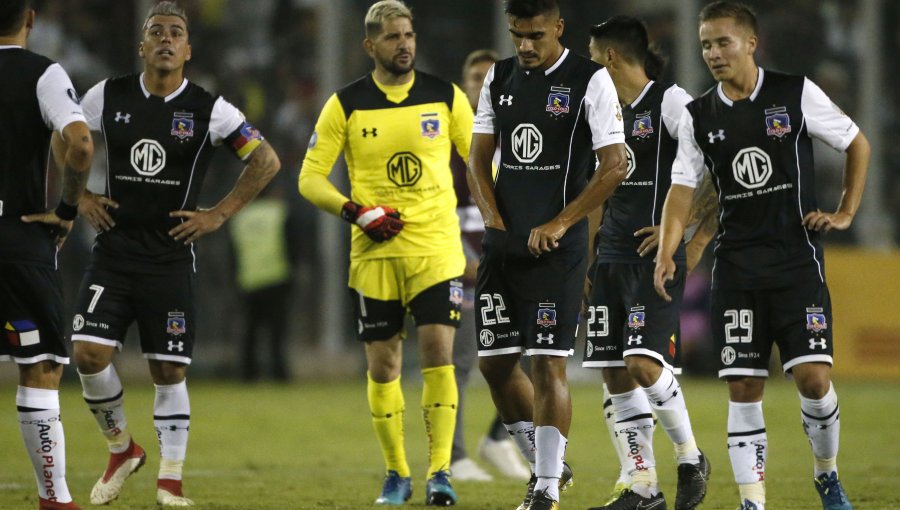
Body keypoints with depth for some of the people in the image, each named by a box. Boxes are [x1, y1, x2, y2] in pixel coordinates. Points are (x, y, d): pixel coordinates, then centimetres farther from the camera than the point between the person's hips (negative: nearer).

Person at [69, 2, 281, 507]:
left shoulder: (209, 110, -3)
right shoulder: (108, 97, 2)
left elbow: (267, 161, 1)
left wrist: (219, 214, -4)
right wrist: (81, 199, 5)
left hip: (171, 257, -1)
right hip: (113, 252, 2)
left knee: (169, 371, 0)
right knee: (90, 354, -10)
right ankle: (121, 448, 13)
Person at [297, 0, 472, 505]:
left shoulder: (445, 97, 3)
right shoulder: (346, 104, 2)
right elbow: (311, 178, 2)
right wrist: (356, 212, -12)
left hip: (437, 249, -1)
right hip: (374, 254, 1)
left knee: (439, 353, -13)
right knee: (382, 364, 3)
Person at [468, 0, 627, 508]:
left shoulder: (590, 81, -7)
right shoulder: (499, 79, 11)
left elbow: (614, 166, -10)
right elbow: (480, 158, 15)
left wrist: (559, 224, -14)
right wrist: (494, 220, 0)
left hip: (557, 245, -6)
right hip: (503, 245, 6)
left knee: (548, 363, -9)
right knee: (495, 361, 7)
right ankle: (546, 464, 23)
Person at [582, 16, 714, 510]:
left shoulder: (669, 102, -8)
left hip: (655, 255, -8)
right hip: (611, 255, 8)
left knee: (643, 363, -18)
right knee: (613, 372, 3)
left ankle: (690, 457, 2)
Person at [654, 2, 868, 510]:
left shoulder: (796, 94, -3)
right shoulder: (698, 117, 5)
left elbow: (858, 145, 8)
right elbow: (683, 189, 2)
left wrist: (845, 213, 2)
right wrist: (667, 254, -12)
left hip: (797, 257, -3)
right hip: (737, 266, 3)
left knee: (813, 375, -11)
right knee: (744, 387, -2)